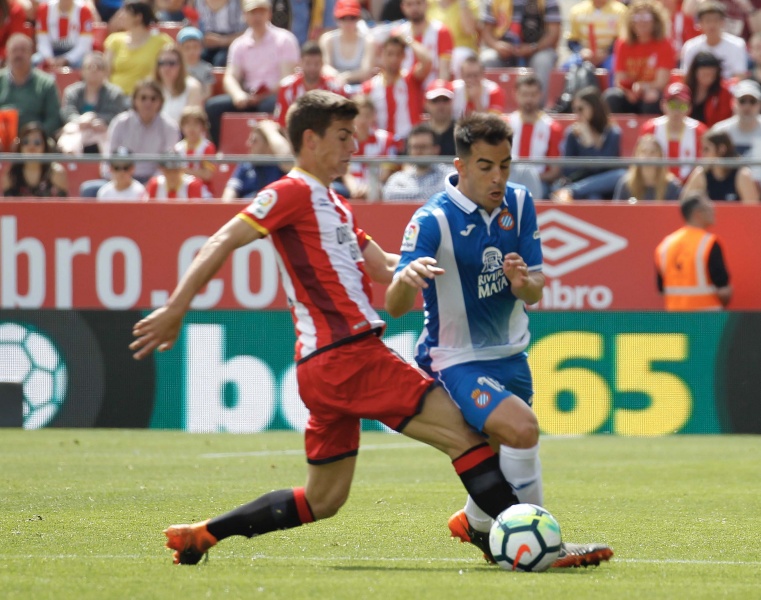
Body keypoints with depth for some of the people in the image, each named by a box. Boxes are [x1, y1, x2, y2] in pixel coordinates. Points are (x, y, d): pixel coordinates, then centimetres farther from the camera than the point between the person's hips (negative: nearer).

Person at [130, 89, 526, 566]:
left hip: (331, 364, 10)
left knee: (323, 501, 14)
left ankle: (200, 534, 16)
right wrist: (175, 310, -16)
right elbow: (222, 244, -10)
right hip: (348, 354, -10)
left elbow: (386, 269, 26)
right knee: (465, 434, -12)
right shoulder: (294, 192, -4)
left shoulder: (334, 205, 24)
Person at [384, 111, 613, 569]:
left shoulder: (519, 204, -3)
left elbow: (535, 293, -1)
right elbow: (395, 307, -26)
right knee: (521, 428, -29)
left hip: (510, 354, 7)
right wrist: (406, 278, -49)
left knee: (510, 455, 20)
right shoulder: (433, 220, -20)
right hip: (457, 360, -7)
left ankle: (476, 522, 49)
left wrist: (523, 282, -26)